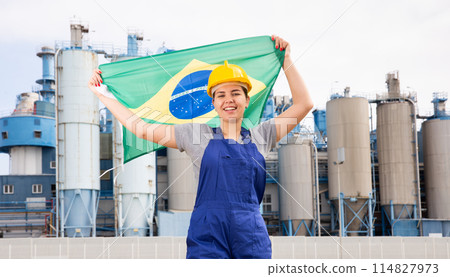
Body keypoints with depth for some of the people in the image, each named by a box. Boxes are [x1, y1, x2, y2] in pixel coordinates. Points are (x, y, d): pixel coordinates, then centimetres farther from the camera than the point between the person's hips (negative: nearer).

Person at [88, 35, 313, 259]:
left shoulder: (260, 136, 13)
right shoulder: (197, 135, 10)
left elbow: (304, 103, 14)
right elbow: (142, 129, 12)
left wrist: (286, 59, 15)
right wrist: (102, 95, 15)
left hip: (252, 239, 2)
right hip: (207, 237, -1)